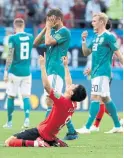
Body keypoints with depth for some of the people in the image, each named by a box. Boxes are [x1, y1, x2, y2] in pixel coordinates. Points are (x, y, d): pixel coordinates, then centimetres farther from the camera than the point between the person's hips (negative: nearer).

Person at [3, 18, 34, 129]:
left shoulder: (13, 38, -10)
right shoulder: (30, 37, 6)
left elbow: (10, 57, -13)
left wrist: (6, 72, -7)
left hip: (15, 72, -4)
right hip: (26, 72, 4)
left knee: (11, 97, 7)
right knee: (26, 96, 3)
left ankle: (9, 122, 13)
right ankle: (27, 119, -14)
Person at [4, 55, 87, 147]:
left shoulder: (62, 101, -22)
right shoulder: (74, 105, 1)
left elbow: (46, 85, -26)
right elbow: (69, 84, 17)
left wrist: (42, 65, -21)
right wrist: (66, 66, 25)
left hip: (41, 132, -8)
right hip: (50, 137, 8)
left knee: (8, 142, -14)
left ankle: (36, 143, -22)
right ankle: (56, 144, 10)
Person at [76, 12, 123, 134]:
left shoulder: (108, 36, -9)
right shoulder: (96, 38, 16)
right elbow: (86, 53, 19)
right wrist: (83, 40, 5)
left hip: (102, 72, -10)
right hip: (95, 72, 10)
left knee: (95, 98, -13)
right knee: (105, 99, 13)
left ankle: (87, 127, -17)